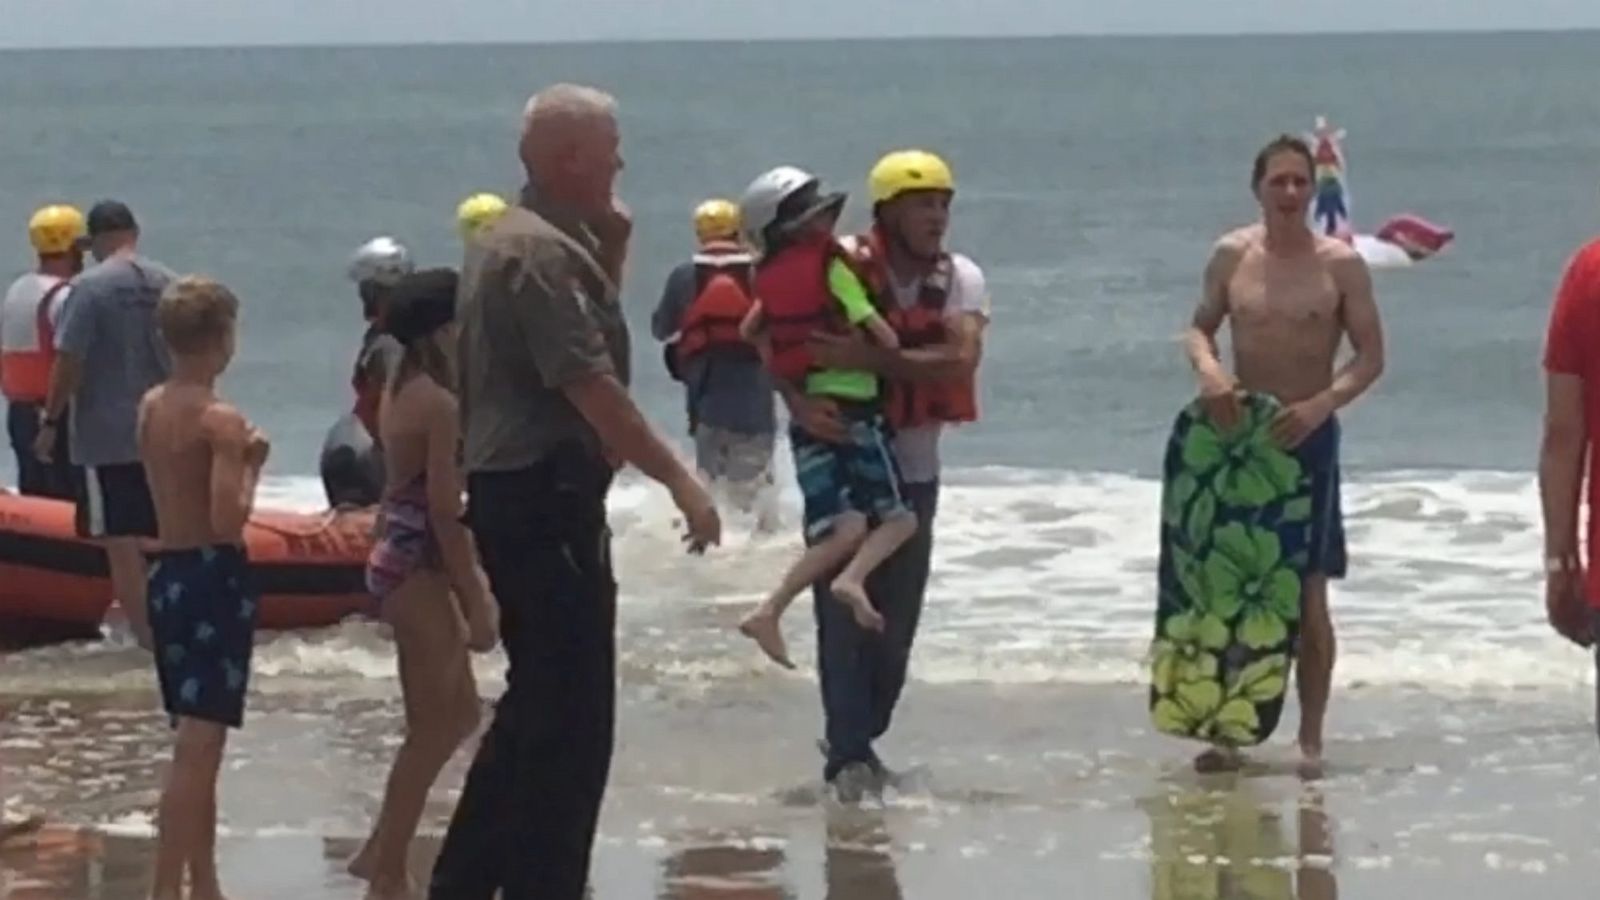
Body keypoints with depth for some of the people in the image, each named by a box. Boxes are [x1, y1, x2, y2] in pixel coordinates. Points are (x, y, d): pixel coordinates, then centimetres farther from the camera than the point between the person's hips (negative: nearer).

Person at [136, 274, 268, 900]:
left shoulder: (151, 408, 8)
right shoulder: (221, 421, -16)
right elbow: (227, 521, -23)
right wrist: (251, 466, -8)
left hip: (167, 573, 8)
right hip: (215, 578, -8)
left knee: (197, 742, 17)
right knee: (198, 746, -9)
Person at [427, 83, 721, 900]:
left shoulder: (511, 240, 15)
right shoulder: (542, 252, -18)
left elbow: (590, 338, 25)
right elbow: (590, 385, -23)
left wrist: (611, 251, 13)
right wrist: (679, 480, -20)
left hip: (513, 493, 11)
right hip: (547, 498, -11)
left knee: (537, 705, 18)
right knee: (572, 719, -5)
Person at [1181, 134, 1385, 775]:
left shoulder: (1340, 264, -6)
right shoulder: (1231, 255, 2)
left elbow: (1370, 356, -5)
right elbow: (1200, 327, 11)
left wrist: (1321, 405, -20)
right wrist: (1207, 368, -11)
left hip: (1305, 435, -3)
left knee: (1307, 593, -3)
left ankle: (1310, 740, 3)